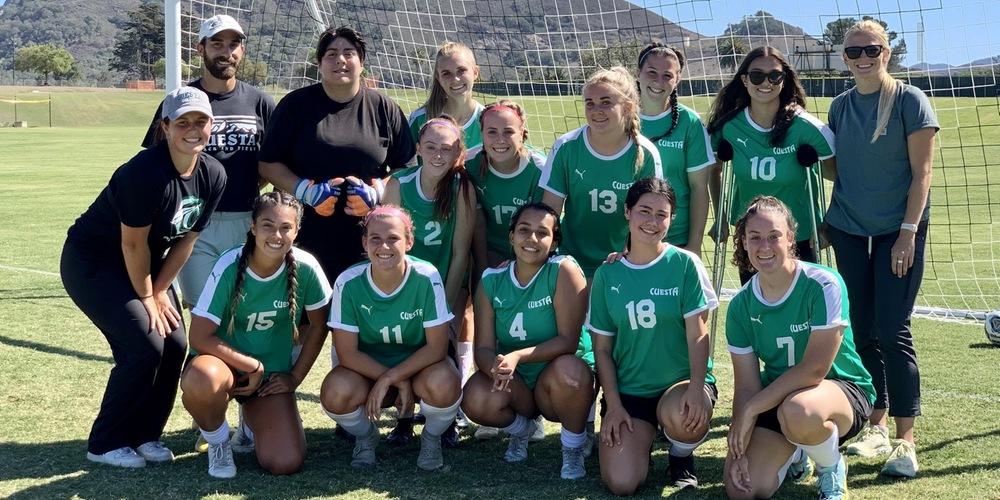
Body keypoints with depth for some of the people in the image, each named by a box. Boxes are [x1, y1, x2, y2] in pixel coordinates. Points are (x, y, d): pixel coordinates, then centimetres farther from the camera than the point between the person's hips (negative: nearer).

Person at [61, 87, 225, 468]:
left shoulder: (212, 175, -9)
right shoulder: (146, 173, -31)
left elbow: (186, 238, -1)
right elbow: (133, 244, -23)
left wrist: (159, 291, -3)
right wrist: (147, 298, -13)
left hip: (143, 265, 7)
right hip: (91, 262, -7)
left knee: (175, 345, -3)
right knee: (146, 347, -16)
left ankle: (144, 434, 15)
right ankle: (105, 443, 1)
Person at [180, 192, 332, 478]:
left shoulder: (305, 267, -15)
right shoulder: (230, 267, -20)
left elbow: (318, 326, 2)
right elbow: (199, 337, -19)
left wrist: (295, 377, 0)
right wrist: (254, 366, -17)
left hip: (272, 374, 2)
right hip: (225, 363, -2)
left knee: (285, 464, -17)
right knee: (201, 380, -41)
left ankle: (251, 422, 20)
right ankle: (217, 440, -5)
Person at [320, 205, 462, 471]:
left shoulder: (427, 278, -21)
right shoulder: (348, 283, -18)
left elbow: (436, 347, -18)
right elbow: (348, 352, -14)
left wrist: (389, 378, -24)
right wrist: (399, 382, -20)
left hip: (419, 365, -1)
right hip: (367, 368, 1)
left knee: (443, 385, -35)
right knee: (335, 393, -31)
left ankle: (431, 437, 2)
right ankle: (366, 436, 7)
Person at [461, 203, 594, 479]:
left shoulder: (564, 270, -16)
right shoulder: (491, 280, -4)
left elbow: (567, 341, -21)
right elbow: (483, 348, -7)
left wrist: (518, 357, -34)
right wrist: (496, 366, -32)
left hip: (563, 383, -3)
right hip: (516, 385, 3)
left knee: (568, 369, -37)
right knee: (475, 399, -28)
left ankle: (574, 445, -7)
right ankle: (520, 429, 9)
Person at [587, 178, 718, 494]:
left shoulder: (684, 264, -5)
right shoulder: (607, 275, 2)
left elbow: (697, 333, -10)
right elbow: (602, 348, 4)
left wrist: (697, 389, -24)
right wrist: (613, 405, -5)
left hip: (682, 380, -1)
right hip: (628, 389, 2)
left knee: (683, 417, -38)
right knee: (621, 483, -16)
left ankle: (682, 457, 0)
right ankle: (642, 436, 19)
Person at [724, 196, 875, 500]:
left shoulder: (823, 286, -20)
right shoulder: (741, 305, -5)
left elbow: (815, 369, -24)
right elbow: (746, 386, -4)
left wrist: (751, 409, -21)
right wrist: (739, 451, -16)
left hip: (842, 389, -5)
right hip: (776, 398, 5)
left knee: (797, 410, -41)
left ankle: (832, 471, -5)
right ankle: (795, 455, 23)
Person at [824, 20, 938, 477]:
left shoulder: (910, 100, -6)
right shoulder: (840, 106, 8)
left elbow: (921, 171, -8)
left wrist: (908, 232, -14)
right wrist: (829, 220, 3)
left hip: (898, 229, -4)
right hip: (849, 229, 5)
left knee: (892, 332, -9)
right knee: (861, 330, 6)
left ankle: (905, 440, -3)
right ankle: (877, 424, 18)